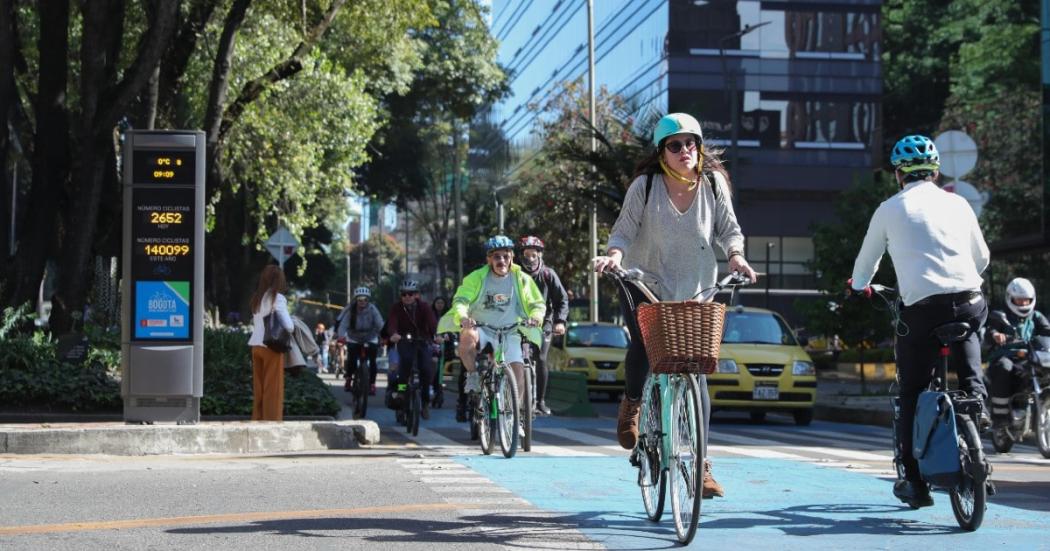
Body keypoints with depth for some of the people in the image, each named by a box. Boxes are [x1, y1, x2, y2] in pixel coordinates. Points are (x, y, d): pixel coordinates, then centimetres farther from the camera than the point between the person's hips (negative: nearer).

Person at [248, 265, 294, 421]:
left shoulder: (257, 298, 10)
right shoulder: (277, 298, -10)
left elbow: (254, 322, 11)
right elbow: (288, 326, -16)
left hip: (256, 345, 6)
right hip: (271, 346, -6)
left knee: (258, 388, 12)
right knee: (273, 389, 1)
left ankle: (257, 421, 16)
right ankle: (272, 421, 4)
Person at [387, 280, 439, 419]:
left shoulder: (423, 306, -11)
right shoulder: (397, 307, -10)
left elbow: (432, 321, -26)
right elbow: (392, 322, -26)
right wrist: (394, 334, -49)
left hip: (422, 341, 0)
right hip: (404, 340, 0)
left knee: (427, 370, -14)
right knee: (406, 360, -32)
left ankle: (425, 402, 6)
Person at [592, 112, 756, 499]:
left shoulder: (713, 183, -2)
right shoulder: (645, 185, -8)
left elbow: (729, 229, 3)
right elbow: (624, 230, -8)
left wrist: (735, 256, -17)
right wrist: (615, 254, -28)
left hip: (696, 291, 2)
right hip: (645, 284, -1)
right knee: (643, 347, -26)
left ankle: (701, 463, 4)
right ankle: (632, 403, 10)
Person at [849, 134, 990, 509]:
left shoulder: (890, 209, 9)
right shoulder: (957, 203, 14)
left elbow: (867, 260, 22)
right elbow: (982, 258, 25)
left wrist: (858, 287, 43)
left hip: (921, 308, -2)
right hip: (968, 302, 2)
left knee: (912, 394, 9)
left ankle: (915, 482, 10)